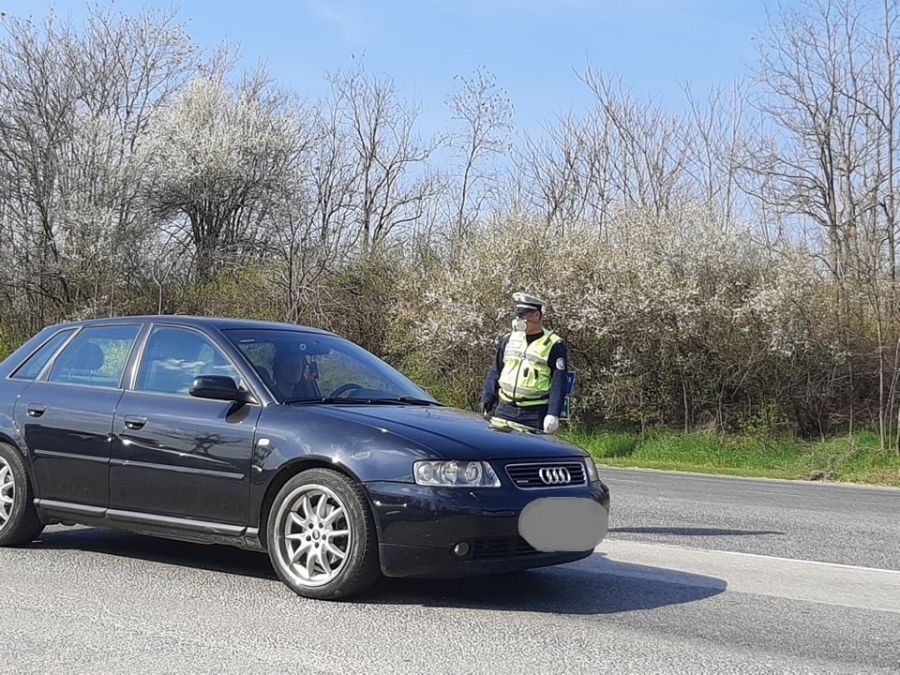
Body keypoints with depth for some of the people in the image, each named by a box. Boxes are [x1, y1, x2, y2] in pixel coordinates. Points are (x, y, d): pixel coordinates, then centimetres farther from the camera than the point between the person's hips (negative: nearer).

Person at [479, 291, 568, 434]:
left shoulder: (554, 346, -3)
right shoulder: (508, 340, 12)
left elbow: (558, 384, -7)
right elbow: (494, 373, 18)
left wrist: (553, 414, -15)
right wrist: (486, 401, 10)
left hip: (536, 413, -4)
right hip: (505, 410, 5)